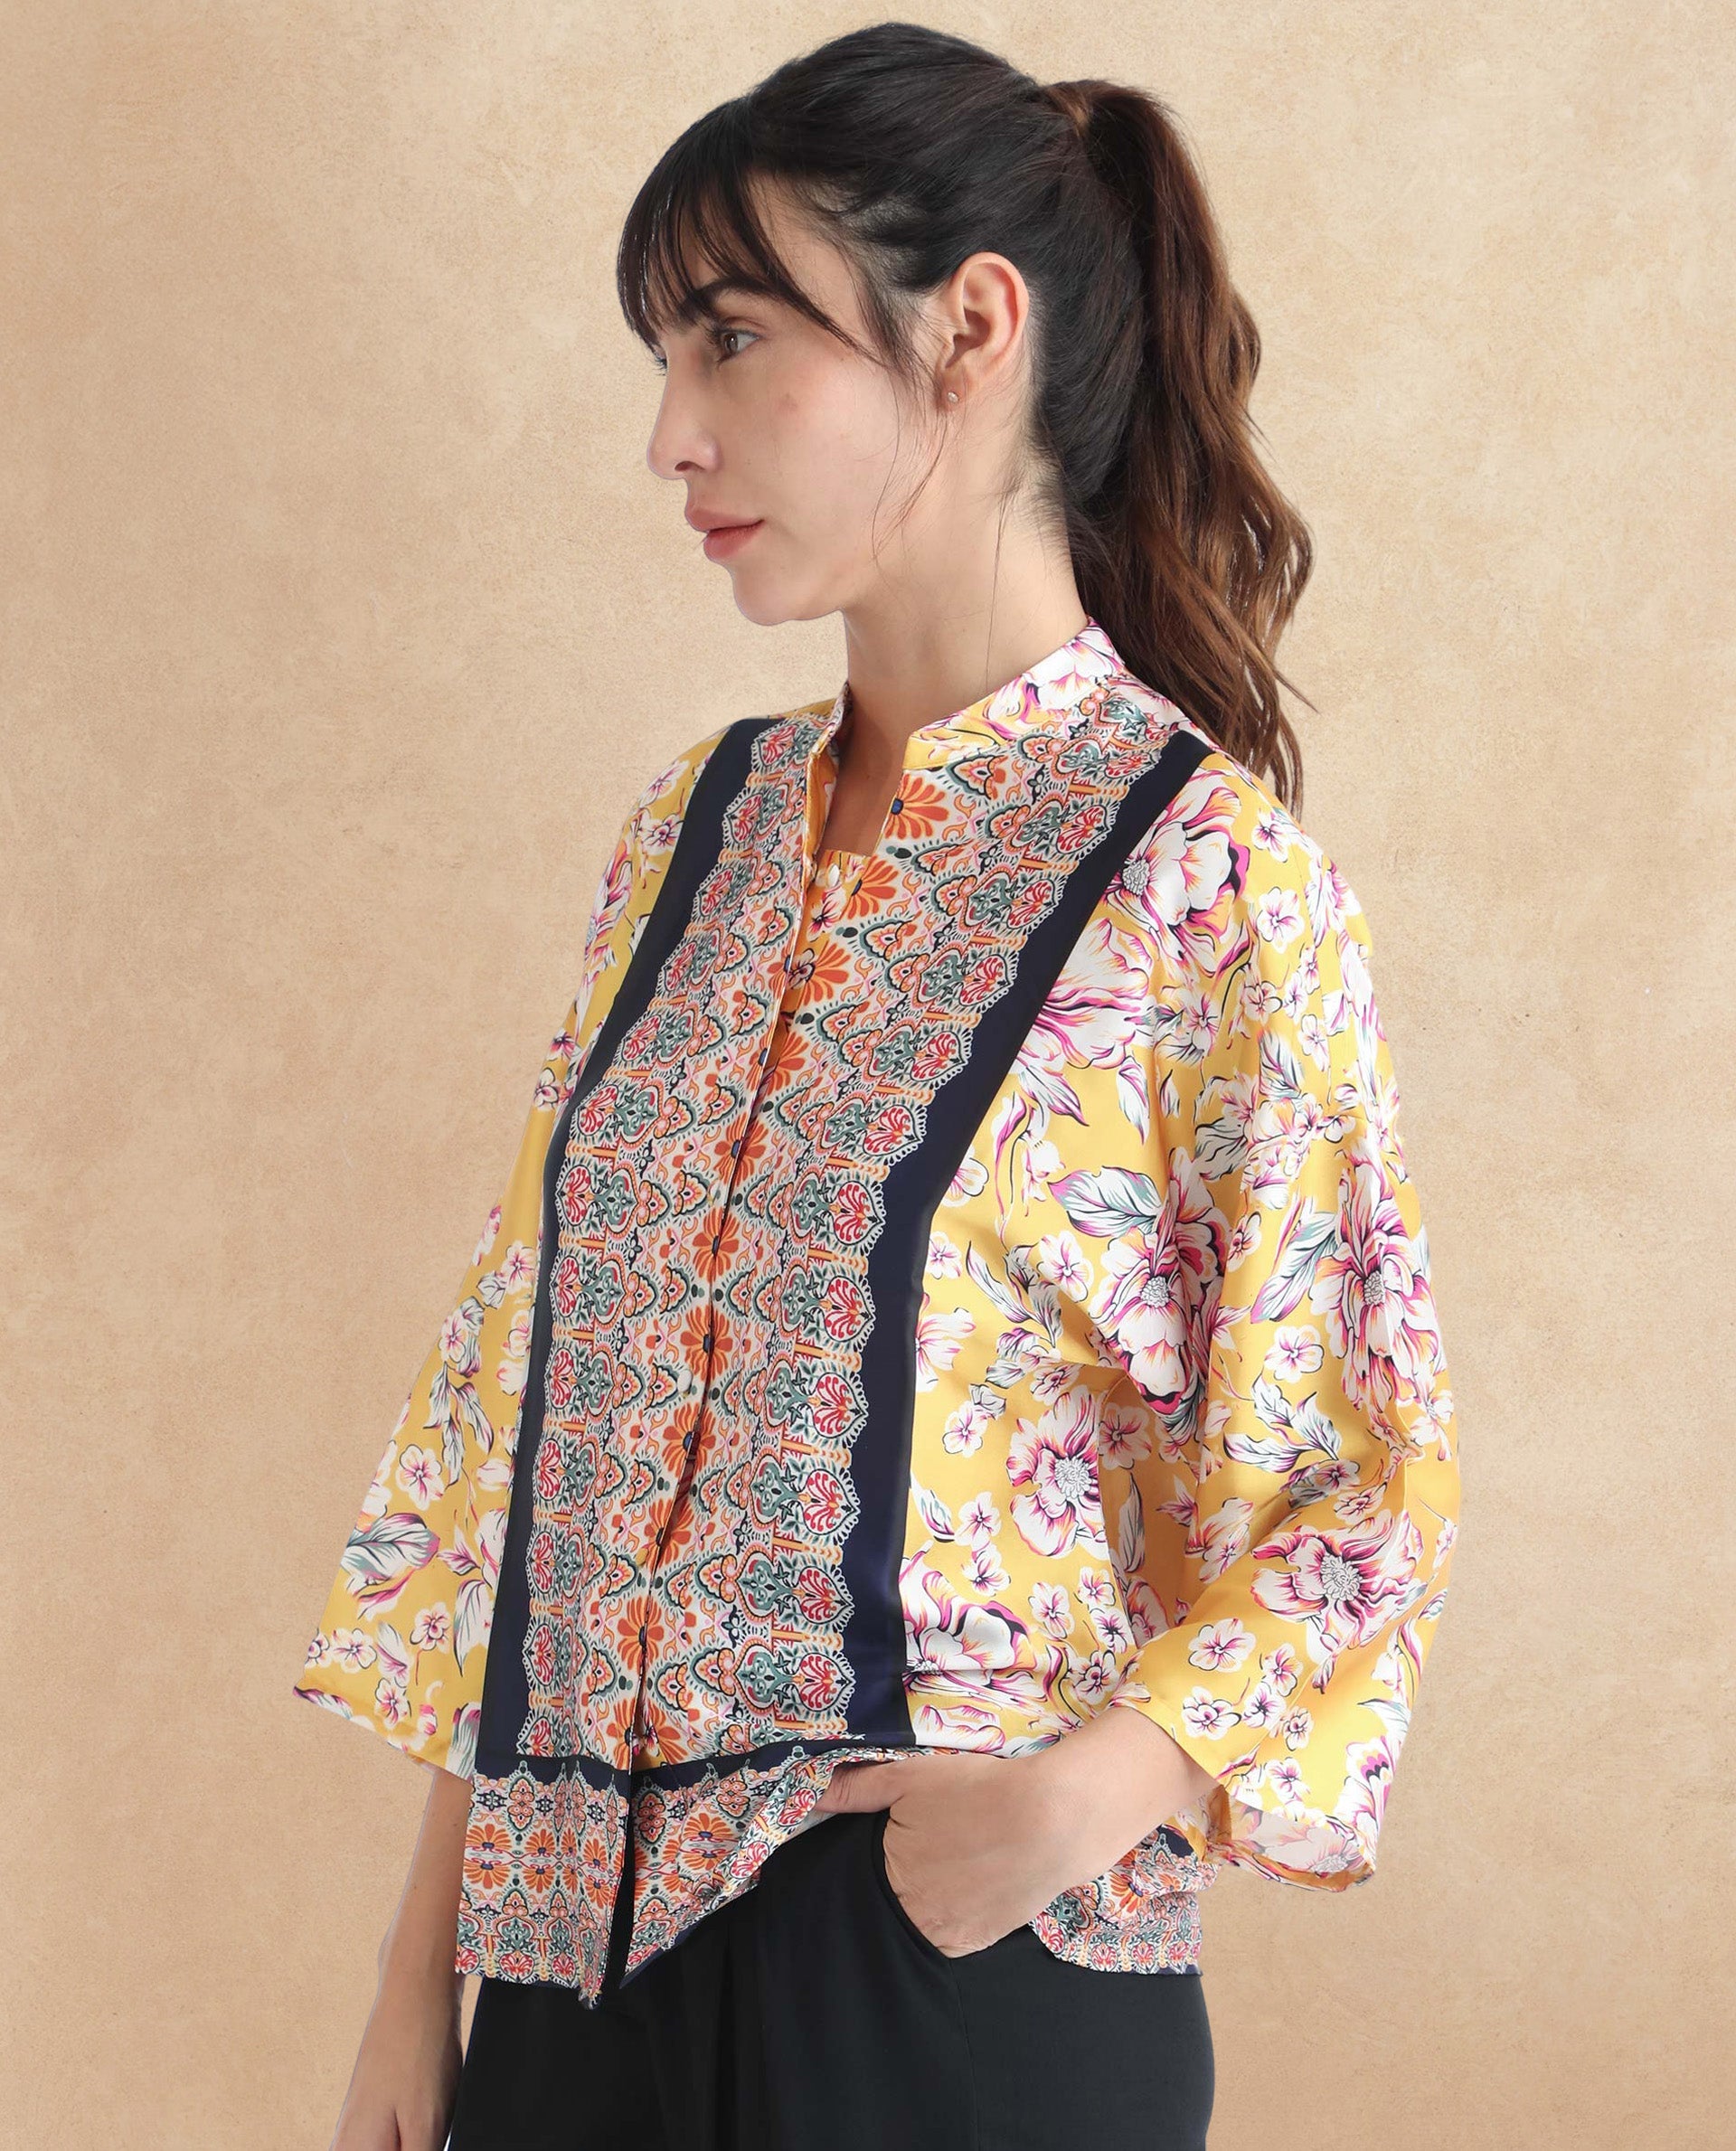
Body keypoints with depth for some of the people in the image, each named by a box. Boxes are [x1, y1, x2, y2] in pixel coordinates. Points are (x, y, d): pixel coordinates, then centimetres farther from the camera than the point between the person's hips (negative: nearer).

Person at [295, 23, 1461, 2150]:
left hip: (963, 1965, -5)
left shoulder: (1212, 881, -10)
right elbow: (525, 1379, 9)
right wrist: (421, 1964, 7)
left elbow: (1356, 1500, -7)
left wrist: (1097, 1788, -24)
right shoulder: (698, 829, 7)